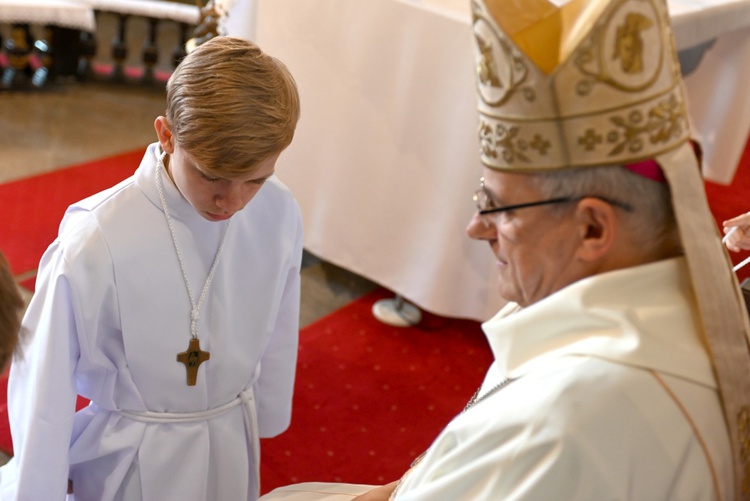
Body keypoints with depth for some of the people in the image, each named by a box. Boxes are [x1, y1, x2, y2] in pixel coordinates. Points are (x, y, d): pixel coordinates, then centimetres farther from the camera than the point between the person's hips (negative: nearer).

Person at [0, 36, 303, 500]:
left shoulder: (279, 214, -19)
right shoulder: (95, 242, -30)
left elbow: (277, 331, -2)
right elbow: (45, 383, -17)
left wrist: (266, 415, 12)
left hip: (231, 447, 4)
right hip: (130, 460, -3)